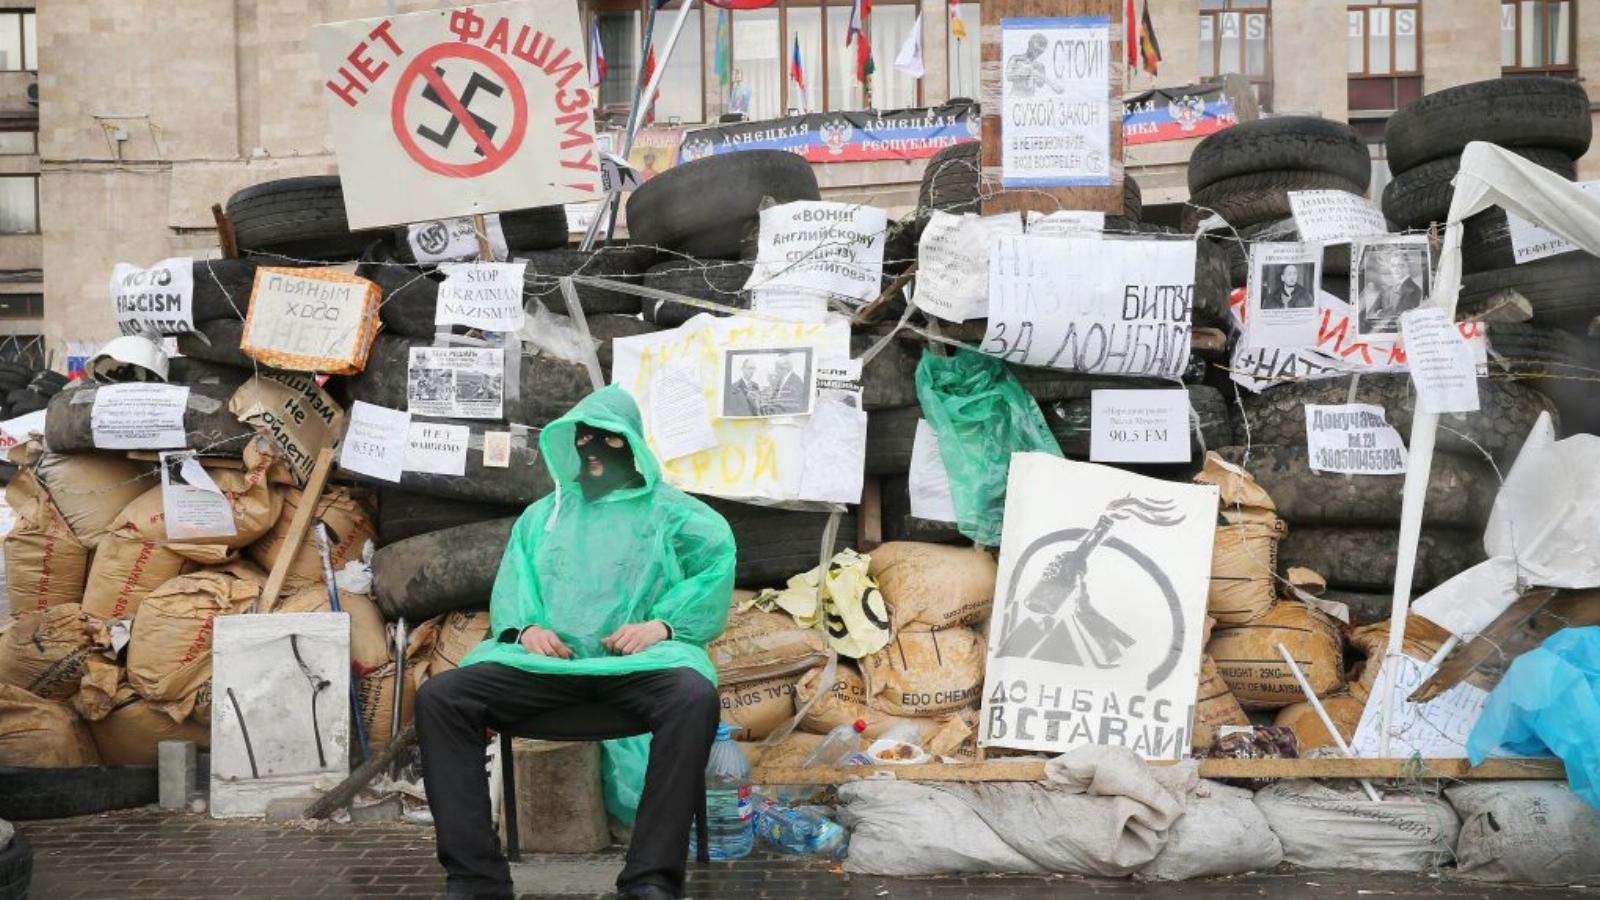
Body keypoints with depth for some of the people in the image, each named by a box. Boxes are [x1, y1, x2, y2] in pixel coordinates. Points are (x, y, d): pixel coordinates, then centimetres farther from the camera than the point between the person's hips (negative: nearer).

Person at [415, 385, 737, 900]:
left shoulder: (668, 510, 15)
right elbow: (512, 583, 19)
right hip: (548, 661, 3)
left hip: (636, 661, -3)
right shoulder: (542, 515, 28)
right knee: (439, 697, -21)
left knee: (693, 695, -38)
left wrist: (664, 623, -14)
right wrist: (526, 626, -4)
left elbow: (717, 565, 2)